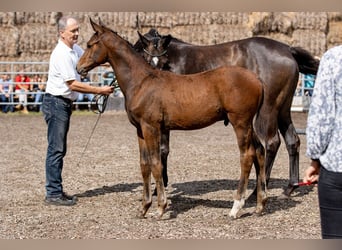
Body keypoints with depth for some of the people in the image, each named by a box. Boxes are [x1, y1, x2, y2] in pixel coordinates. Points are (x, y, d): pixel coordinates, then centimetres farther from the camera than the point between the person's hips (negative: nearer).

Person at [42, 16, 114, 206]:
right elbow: (73, 85, -21)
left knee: (59, 149, 12)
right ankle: (53, 194, -6)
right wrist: (100, 91, -18)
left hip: (65, 104, 10)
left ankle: (57, 190, 18)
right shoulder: (62, 54, -19)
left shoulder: (75, 49, 9)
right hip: (56, 103, -10)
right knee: (56, 149, -8)